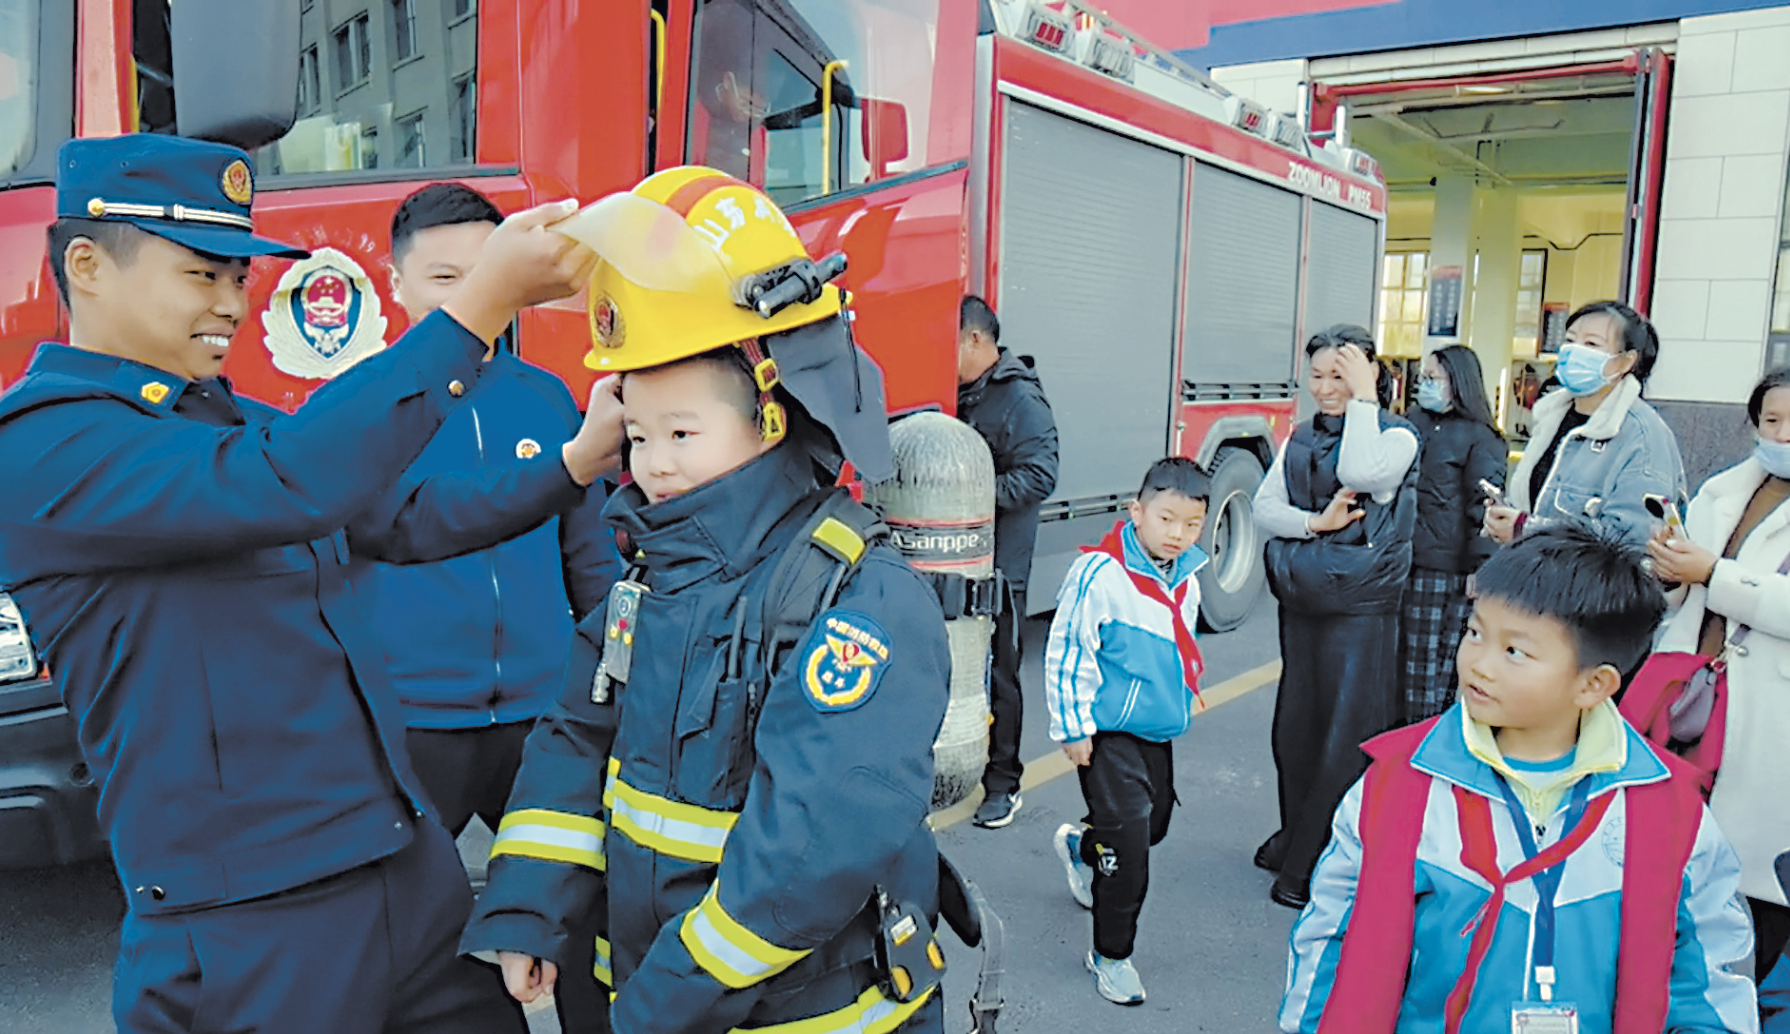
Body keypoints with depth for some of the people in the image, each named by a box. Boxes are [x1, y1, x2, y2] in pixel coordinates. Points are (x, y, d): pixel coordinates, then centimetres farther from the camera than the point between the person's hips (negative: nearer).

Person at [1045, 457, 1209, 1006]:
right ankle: (1110, 954, 14)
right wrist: (1073, 728, -15)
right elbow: (1067, 654, -17)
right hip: (1109, 734, -8)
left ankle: (1080, 847, 51)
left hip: (1159, 732, 8)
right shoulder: (1100, 574, -20)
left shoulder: (1186, 582, 4)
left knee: (1154, 825, 20)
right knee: (1127, 843, -6)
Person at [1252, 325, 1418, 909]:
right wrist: (1314, 522, -14)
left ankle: (1316, 867, 7)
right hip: (1300, 603, 6)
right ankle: (1296, 836, 33)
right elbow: (1264, 508, 4)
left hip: (1360, 610, -6)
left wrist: (1364, 398, -16)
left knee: (1346, 737, -1)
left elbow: (1359, 473, -26)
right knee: (1295, 728, 15)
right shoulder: (1301, 438, 11)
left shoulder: (1397, 438, -5)